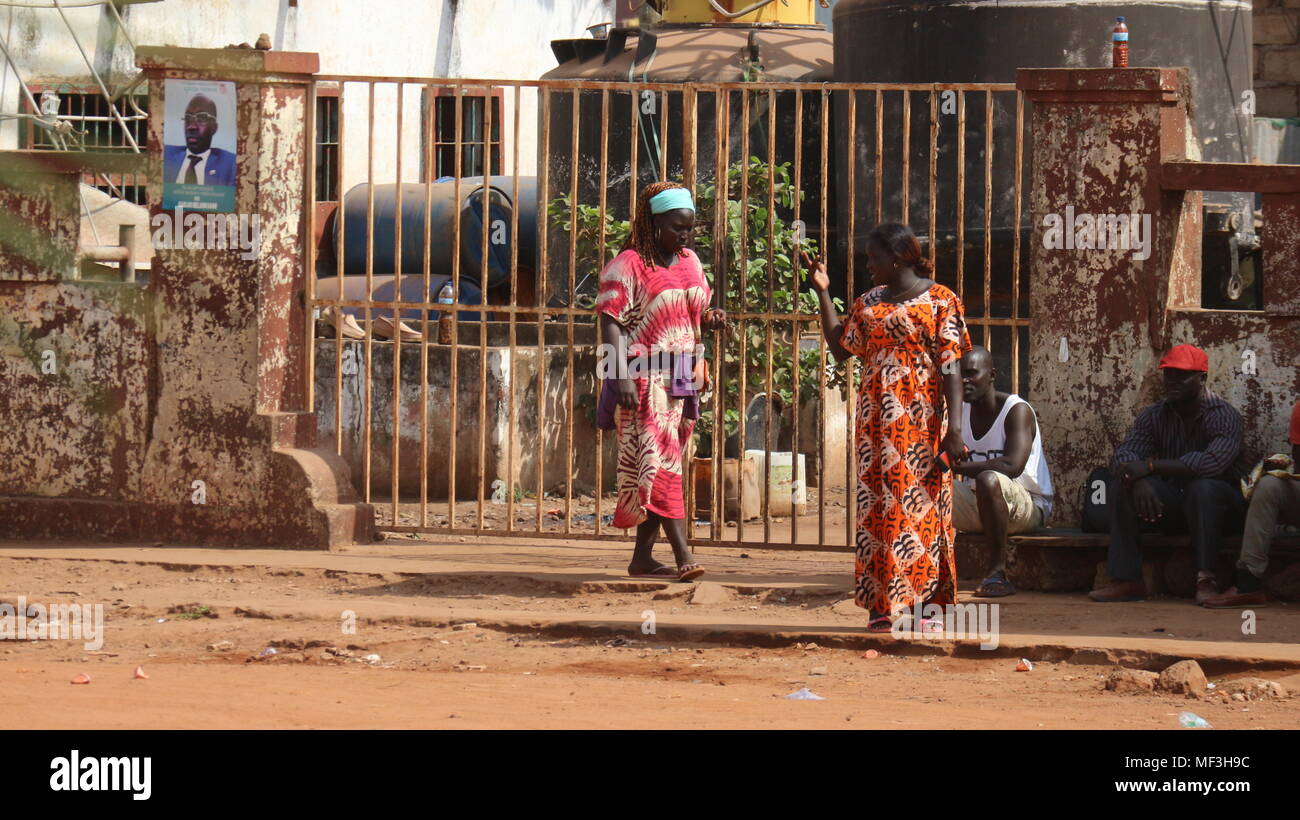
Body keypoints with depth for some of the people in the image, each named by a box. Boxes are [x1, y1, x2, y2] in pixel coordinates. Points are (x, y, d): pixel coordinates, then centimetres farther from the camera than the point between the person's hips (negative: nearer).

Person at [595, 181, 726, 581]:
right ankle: (683, 554, -22)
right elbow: (612, 324, -13)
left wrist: (711, 319, 0)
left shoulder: (690, 263, 14)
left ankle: (642, 557, 13)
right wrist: (621, 378, -22)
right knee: (659, 462, -14)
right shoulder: (628, 266, -8)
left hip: (681, 380, 7)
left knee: (661, 465, 8)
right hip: (645, 381, -7)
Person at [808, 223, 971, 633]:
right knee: (877, 506, 2)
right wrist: (823, 292, 16)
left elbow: (950, 367, -7)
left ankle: (929, 603, -2)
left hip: (921, 417, -5)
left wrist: (953, 426, -14)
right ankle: (883, 604, 5)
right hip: (877, 419, 5)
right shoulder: (869, 303, 14)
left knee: (922, 504, -5)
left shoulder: (940, 301, -3)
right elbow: (840, 347, 18)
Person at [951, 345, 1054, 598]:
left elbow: (1013, 465, -30)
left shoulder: (1017, 411, -14)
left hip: (1028, 507, -7)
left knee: (988, 479, -39)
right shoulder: (961, 411, 8)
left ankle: (997, 572, -33)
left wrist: (961, 466, -34)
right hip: (976, 505, 7)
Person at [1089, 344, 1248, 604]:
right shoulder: (1154, 416, 4)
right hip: (1171, 504, 5)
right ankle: (1126, 580, -23)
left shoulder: (1224, 415, -13)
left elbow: (1213, 462, -30)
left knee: (1203, 488, -37)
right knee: (1120, 487, -18)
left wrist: (1150, 466, -31)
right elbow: (1124, 455, -8)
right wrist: (1140, 481, -33)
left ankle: (1205, 580, -38)